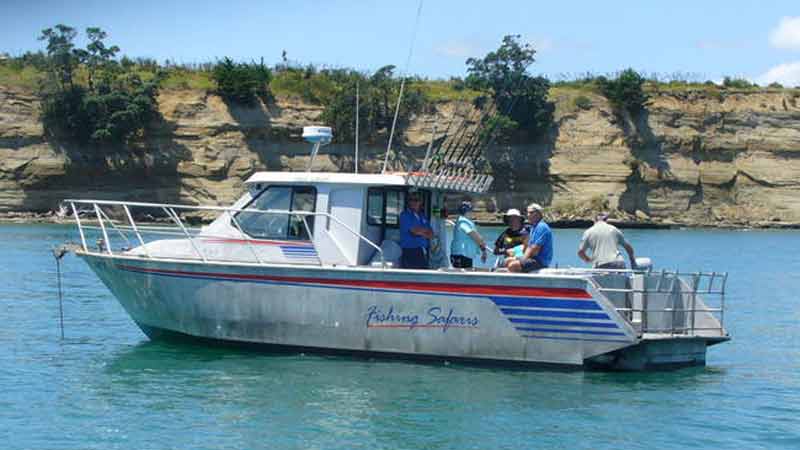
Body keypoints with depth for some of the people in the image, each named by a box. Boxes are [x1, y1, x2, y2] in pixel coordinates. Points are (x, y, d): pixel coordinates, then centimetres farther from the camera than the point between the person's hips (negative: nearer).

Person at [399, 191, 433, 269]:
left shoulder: (422, 216, 19)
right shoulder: (405, 215, -1)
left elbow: (431, 234, 11)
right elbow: (414, 230, -13)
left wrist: (420, 232, -8)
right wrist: (426, 230, 5)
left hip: (423, 252, 6)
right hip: (410, 252, -6)